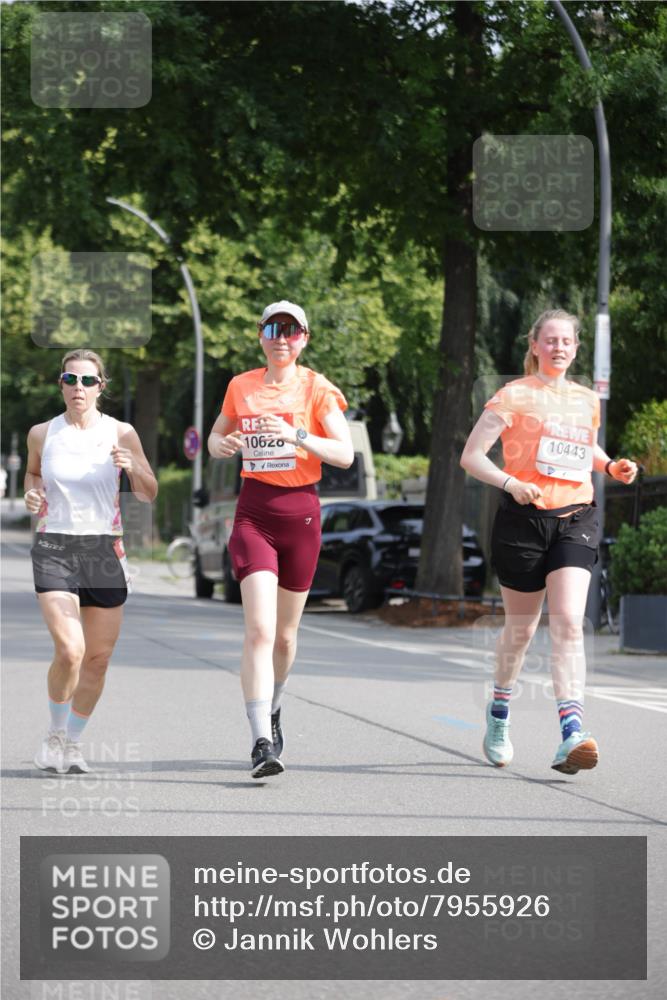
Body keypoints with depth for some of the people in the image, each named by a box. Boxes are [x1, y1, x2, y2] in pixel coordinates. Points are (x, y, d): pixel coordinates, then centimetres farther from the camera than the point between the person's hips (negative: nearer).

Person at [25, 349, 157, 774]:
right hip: (54, 547, -1)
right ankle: (56, 734, 8)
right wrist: (32, 494, 0)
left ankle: (74, 741, 26)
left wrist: (133, 468, -14)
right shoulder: (41, 434, 2)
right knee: (69, 651, -17)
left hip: (105, 549, 1)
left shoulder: (121, 433, 0)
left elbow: (149, 495, 6)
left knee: (97, 659, 5)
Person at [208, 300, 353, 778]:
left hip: (301, 511, 0)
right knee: (260, 629, -16)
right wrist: (222, 445, -3)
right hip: (254, 513, 0)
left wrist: (297, 435, -23)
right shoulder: (241, 387, 7)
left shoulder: (317, 389, -1)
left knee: (285, 632, 12)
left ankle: (272, 708, 42)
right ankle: (262, 742, -21)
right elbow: (216, 438, 21)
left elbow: (345, 454, -9)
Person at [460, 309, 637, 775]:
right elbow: (471, 456, -5)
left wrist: (611, 466, 10)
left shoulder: (587, 400, 12)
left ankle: (571, 734, -24)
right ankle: (499, 712, 35)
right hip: (524, 519, -2)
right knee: (521, 627, 9)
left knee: (569, 623, -15)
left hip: (576, 519, 2)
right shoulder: (514, 396, -2)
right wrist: (511, 483, -22)